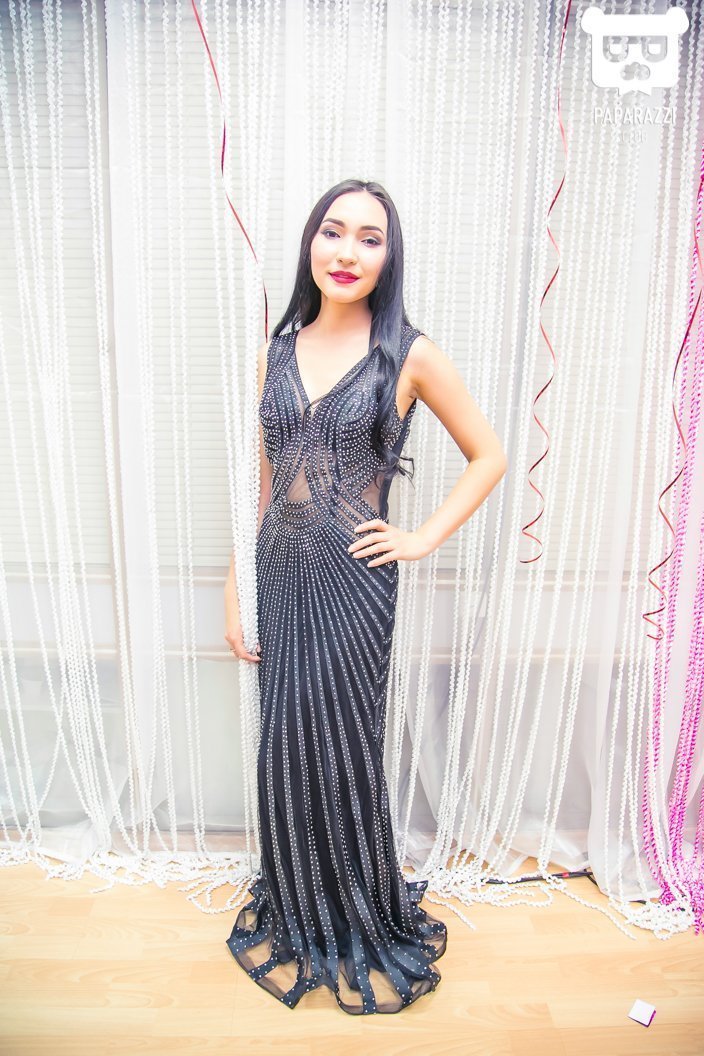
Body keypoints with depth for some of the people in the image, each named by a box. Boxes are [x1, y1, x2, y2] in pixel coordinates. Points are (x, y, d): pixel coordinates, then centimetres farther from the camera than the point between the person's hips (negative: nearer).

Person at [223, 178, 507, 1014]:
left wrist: (425, 538, -5)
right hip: (278, 576, 4)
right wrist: (235, 593, 7)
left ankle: (364, 924, 36)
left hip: (352, 582, -4)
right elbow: (263, 481, 9)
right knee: (284, 750, 14)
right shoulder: (277, 353, 7)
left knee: (343, 752, 8)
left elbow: (489, 457, 3)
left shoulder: (409, 355, -5)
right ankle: (296, 913, 41)